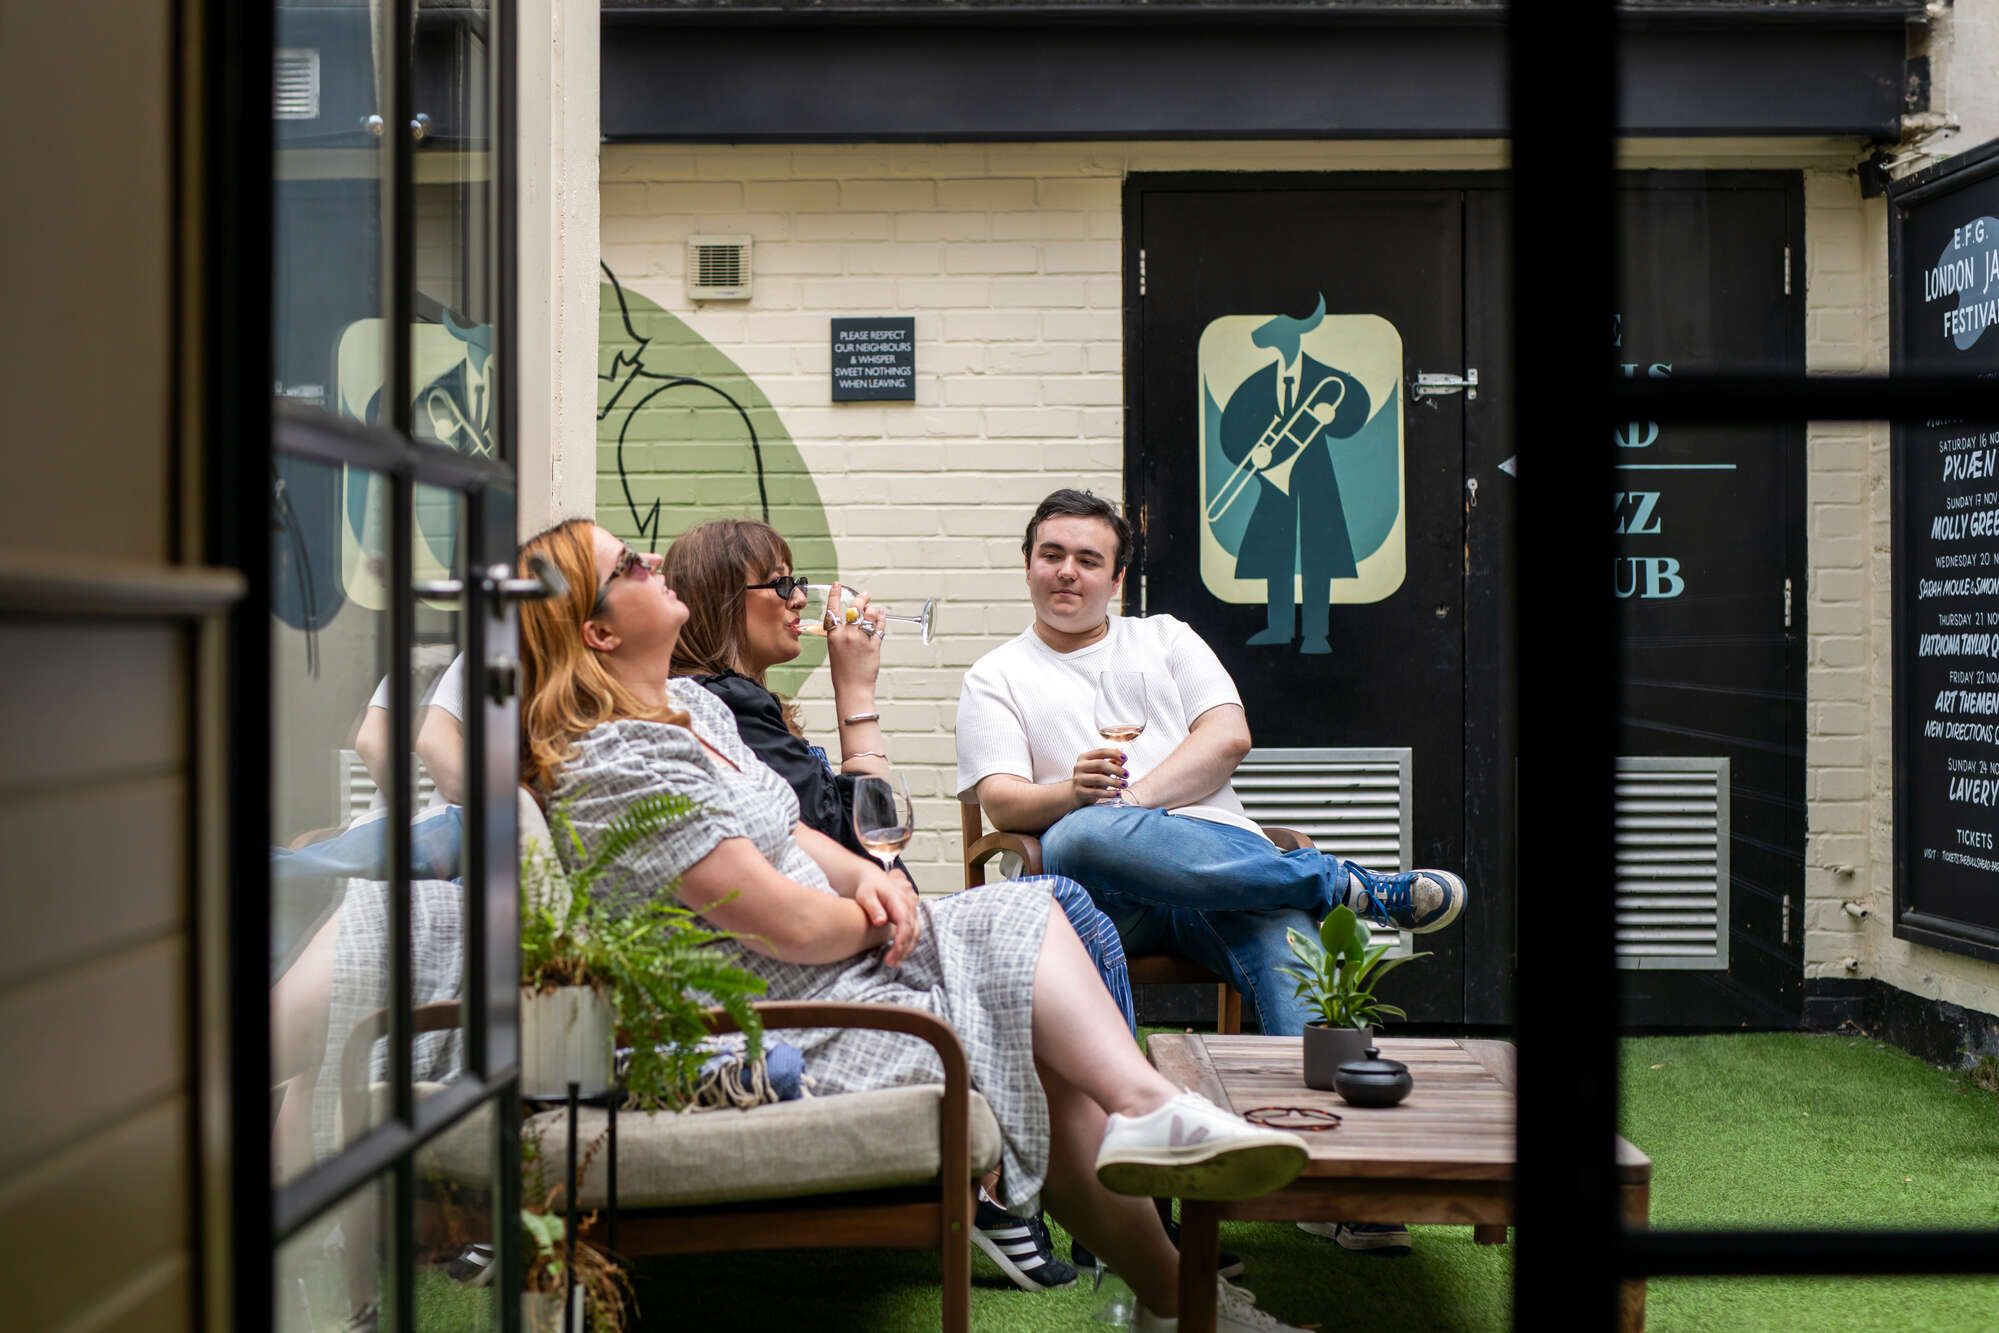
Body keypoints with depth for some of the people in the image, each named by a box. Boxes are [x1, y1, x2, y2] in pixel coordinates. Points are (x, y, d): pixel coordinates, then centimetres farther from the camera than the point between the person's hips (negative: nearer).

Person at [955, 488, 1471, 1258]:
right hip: (1105, 893, -2)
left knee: (1285, 932, -32)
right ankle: (1357, 888, -29)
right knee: (1082, 837, -38)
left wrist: (1131, 799, -7)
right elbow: (1001, 800, 3)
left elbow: (1229, 736, 8)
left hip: (1222, 854, 2)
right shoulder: (996, 678, 20)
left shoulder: (1166, 639, 26)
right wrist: (1076, 793, -20)